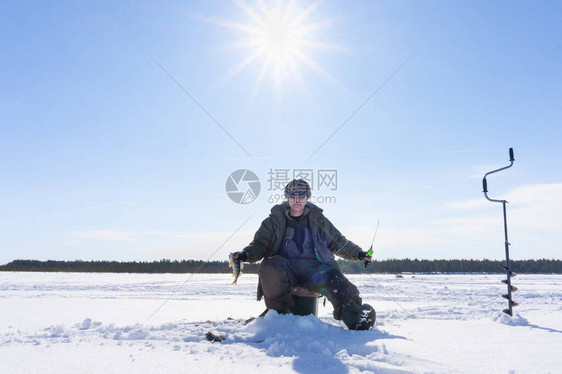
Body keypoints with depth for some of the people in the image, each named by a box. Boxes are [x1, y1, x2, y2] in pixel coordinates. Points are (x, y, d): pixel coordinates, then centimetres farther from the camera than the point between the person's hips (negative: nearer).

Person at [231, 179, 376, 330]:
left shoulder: (317, 219, 16)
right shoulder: (275, 219, 12)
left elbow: (338, 241, 21)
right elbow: (260, 244, 8)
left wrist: (357, 253, 7)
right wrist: (246, 254, -13)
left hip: (313, 266, 1)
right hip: (284, 265, 0)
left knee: (330, 278, -32)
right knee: (270, 266, -34)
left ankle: (354, 316, -41)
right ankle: (278, 313, -17)